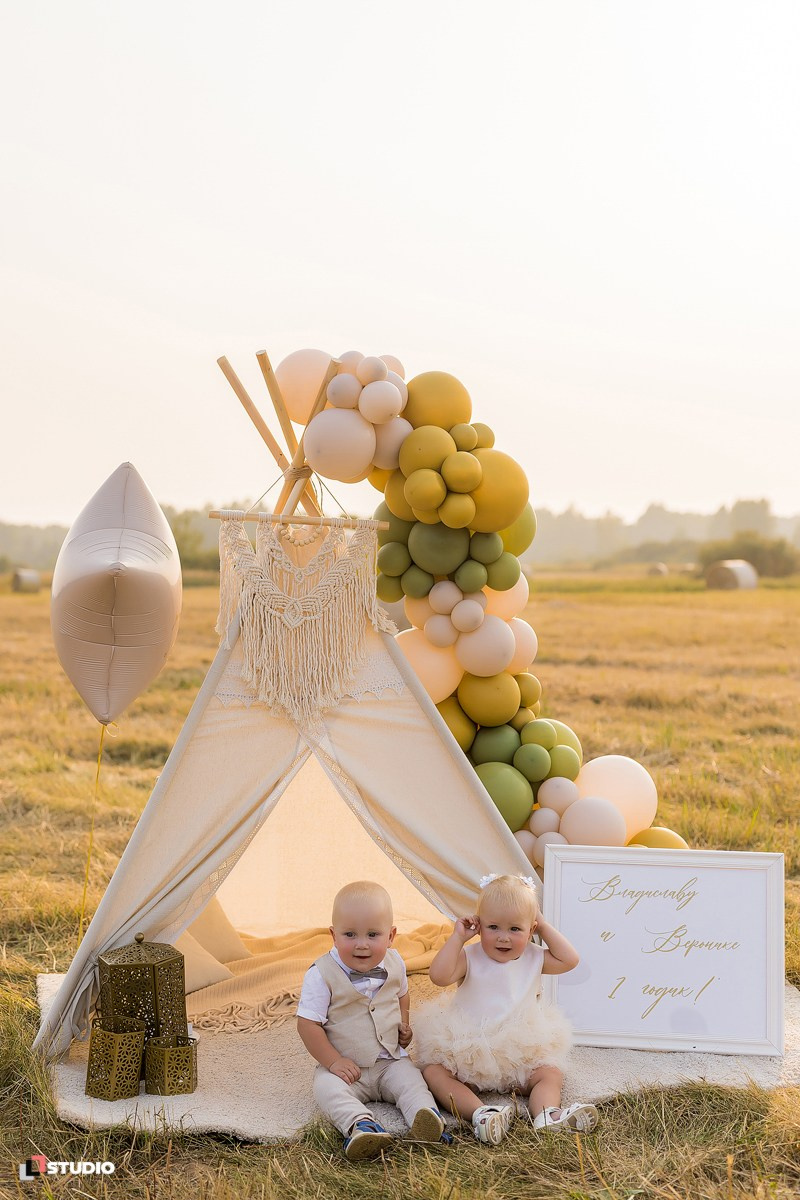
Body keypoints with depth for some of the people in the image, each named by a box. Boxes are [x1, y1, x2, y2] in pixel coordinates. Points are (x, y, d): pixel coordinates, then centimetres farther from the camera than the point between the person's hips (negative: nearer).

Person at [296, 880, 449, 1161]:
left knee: (411, 1081, -23)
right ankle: (360, 1123, -53)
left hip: (391, 1061, 4)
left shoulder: (394, 964, -1)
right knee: (327, 1086, -32)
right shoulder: (321, 974, -16)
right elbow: (308, 1024, -14)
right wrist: (334, 1062, -18)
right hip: (347, 1068, -4)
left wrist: (404, 1023, 8)